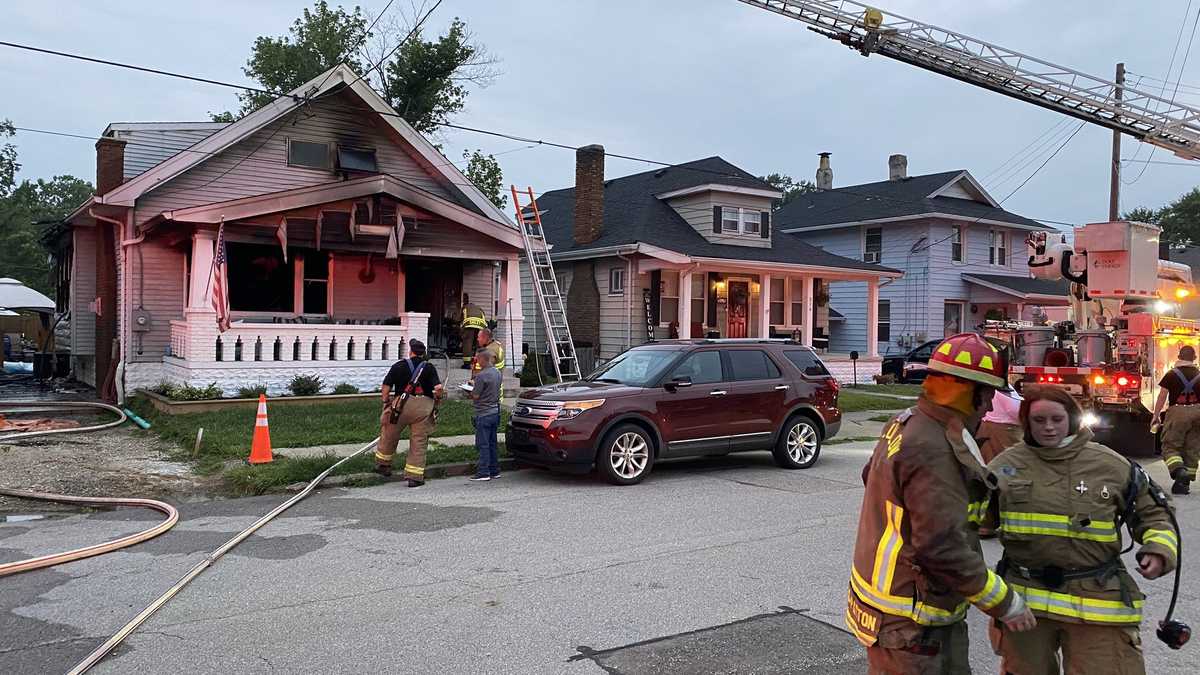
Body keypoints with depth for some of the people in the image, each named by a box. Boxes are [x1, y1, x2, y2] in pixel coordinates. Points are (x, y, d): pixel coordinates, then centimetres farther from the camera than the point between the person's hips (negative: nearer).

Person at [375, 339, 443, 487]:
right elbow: (438, 388, -8)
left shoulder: (399, 366, 5)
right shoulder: (429, 368, 4)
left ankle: (382, 464, 34)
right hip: (424, 407, 0)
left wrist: (386, 404, 12)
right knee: (419, 442, 6)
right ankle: (415, 477, 7)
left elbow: (386, 386, 2)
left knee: (389, 436, 20)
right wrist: (438, 397, 11)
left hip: (402, 404, 0)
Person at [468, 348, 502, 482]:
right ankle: (494, 471, 18)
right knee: (492, 443, 14)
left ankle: (483, 472, -2)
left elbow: (475, 396, -16)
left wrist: (471, 391, 5)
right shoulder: (497, 373, 8)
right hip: (495, 411, 8)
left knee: (483, 444, -3)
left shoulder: (482, 376, -19)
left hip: (483, 414, -8)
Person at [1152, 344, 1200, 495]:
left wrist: (1156, 415, 4)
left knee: (1170, 445, 1)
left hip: (1176, 411, -3)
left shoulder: (1171, 374, -2)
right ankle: (1185, 483, 10)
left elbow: (1162, 396, -3)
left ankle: (1179, 470, -27)